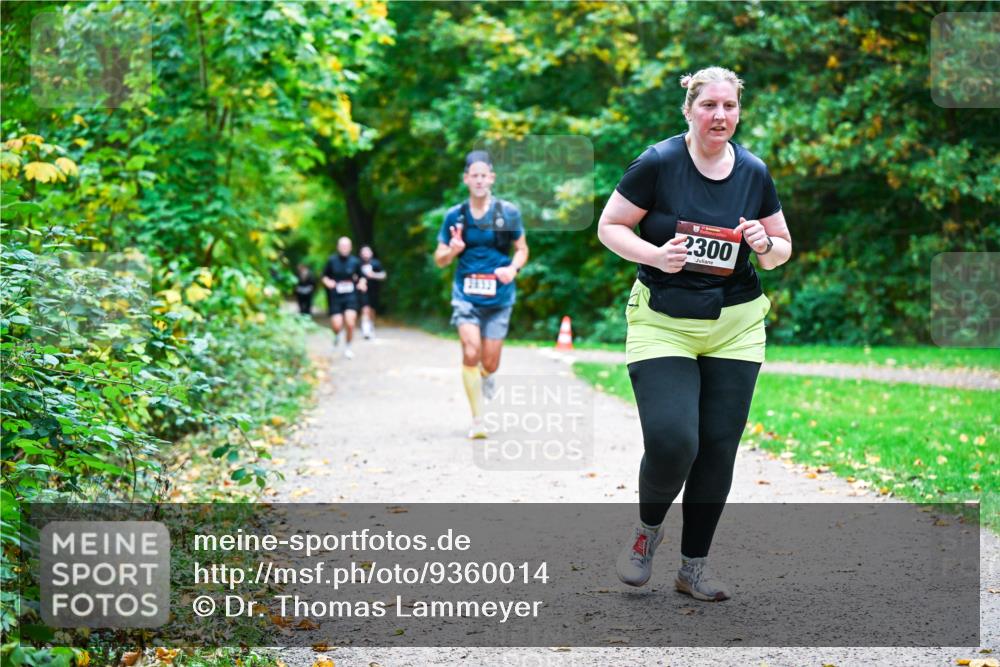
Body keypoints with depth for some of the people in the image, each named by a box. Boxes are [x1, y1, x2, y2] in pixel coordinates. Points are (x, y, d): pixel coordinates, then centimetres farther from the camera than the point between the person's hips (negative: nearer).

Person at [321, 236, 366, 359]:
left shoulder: (355, 261, 2)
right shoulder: (332, 261, -1)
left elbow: (361, 276, 15)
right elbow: (324, 276, 8)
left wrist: (361, 283, -6)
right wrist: (328, 282, -13)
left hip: (350, 297, 0)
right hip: (335, 297, 0)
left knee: (350, 324, -13)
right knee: (337, 325, -9)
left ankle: (347, 348, 11)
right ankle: (337, 335, 30)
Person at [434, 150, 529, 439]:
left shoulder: (508, 212, 0)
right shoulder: (455, 216, 1)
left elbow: (522, 249, 9)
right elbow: (440, 260, 7)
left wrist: (513, 269, -12)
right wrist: (453, 249, -17)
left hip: (499, 296, 0)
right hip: (466, 293, 0)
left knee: (489, 363, 4)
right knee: (470, 353, -17)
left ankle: (486, 377, 44)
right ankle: (477, 420, -8)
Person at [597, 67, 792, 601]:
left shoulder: (754, 173, 3)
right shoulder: (658, 163, -8)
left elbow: (782, 250, 13)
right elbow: (609, 226, -2)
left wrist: (766, 245, -10)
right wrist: (655, 254, -19)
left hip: (735, 330, 4)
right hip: (662, 325, -4)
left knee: (718, 450, 4)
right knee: (672, 442, -16)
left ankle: (694, 567, 19)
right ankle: (648, 528, 16)